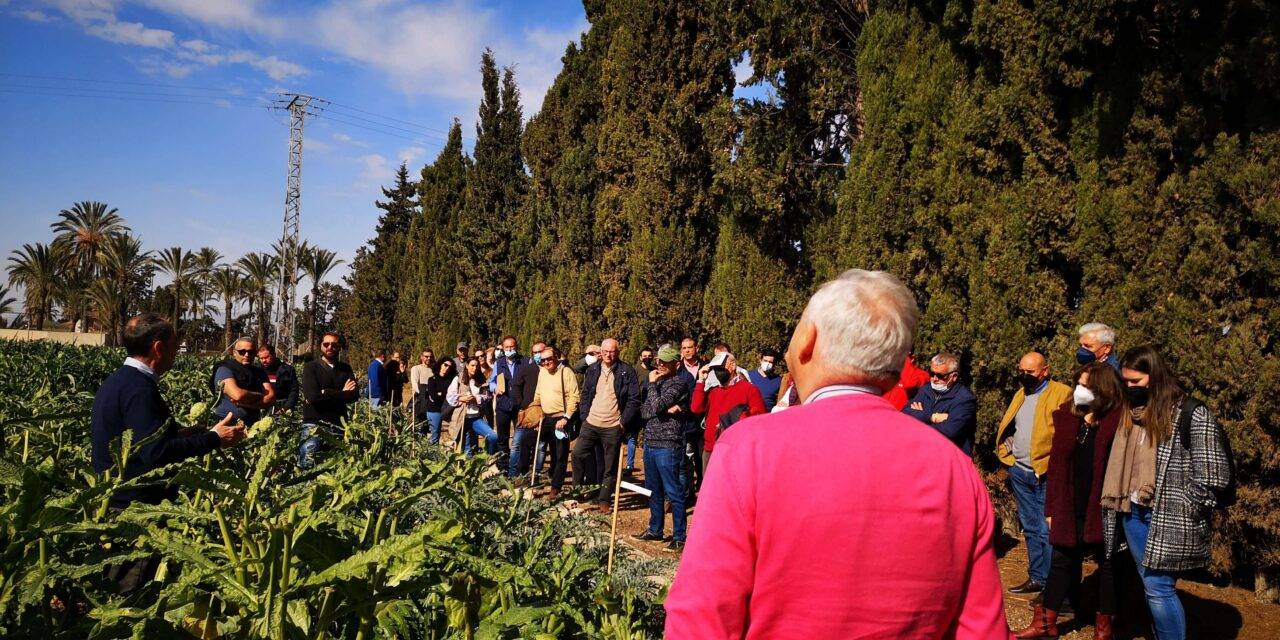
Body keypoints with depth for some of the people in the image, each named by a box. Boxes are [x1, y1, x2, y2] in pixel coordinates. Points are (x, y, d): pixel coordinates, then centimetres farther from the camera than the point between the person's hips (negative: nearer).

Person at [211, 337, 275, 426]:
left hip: (253, 425, 4)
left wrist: (245, 403, -13)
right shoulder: (224, 369, -3)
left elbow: (271, 399, 1)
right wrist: (260, 395, -2)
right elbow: (237, 395, -19)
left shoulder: (259, 372, 12)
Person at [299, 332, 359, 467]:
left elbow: (354, 396, 0)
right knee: (307, 464, -9)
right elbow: (312, 396, -12)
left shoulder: (346, 369, 13)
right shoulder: (311, 367, 2)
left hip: (339, 424, 3)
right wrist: (341, 393, -7)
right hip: (314, 424, -3)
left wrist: (325, 393, -9)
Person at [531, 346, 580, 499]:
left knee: (561, 455, -3)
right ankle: (554, 477, 30)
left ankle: (556, 487, 0)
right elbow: (538, 395, 20)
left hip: (561, 419, -6)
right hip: (547, 419, 6)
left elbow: (573, 397, -16)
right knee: (553, 452, 17)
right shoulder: (542, 372, 10)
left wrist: (566, 418, -19)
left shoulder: (566, 372, -12)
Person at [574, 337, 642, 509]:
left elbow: (634, 399, -8)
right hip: (591, 423, 4)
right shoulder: (592, 370, 8)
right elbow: (585, 395, 15)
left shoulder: (627, 372, -6)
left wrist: (624, 421, -11)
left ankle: (604, 499, 15)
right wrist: (584, 416, 4)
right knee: (577, 454, 0)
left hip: (613, 427, -4)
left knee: (610, 466, 4)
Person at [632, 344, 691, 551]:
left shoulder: (679, 383, -9)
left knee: (674, 493, -3)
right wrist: (664, 409, -11)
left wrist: (652, 384, -5)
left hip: (668, 446, -8)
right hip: (650, 443, 8)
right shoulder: (654, 381, 15)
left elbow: (657, 405, -21)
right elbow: (643, 411, 6)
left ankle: (679, 537, 4)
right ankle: (655, 530, 29)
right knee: (654, 491, 17)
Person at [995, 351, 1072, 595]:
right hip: (1019, 471, 7)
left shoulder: (1062, 394, -8)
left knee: (1047, 530, -5)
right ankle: (1036, 578, 23)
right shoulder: (1021, 394, 16)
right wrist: (1008, 452, 9)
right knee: (1030, 528, 14)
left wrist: (1052, 462, -18)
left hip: (1046, 473, -7)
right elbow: (1007, 428, 23)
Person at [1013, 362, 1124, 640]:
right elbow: (1056, 465, 5)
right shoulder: (1067, 417, 3)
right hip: (1070, 510, 5)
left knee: (1107, 566, 11)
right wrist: (1052, 508, 5)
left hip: (1103, 510, -5)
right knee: (1062, 562, 14)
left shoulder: (1117, 422, -13)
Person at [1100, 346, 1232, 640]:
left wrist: (1179, 508, -11)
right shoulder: (1131, 414, 12)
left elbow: (1212, 476, -13)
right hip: (1132, 514, 7)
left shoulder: (1192, 415, -10)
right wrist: (1118, 502, 9)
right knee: (1151, 588, 13)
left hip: (1168, 520, -7)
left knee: (1159, 589, -5)